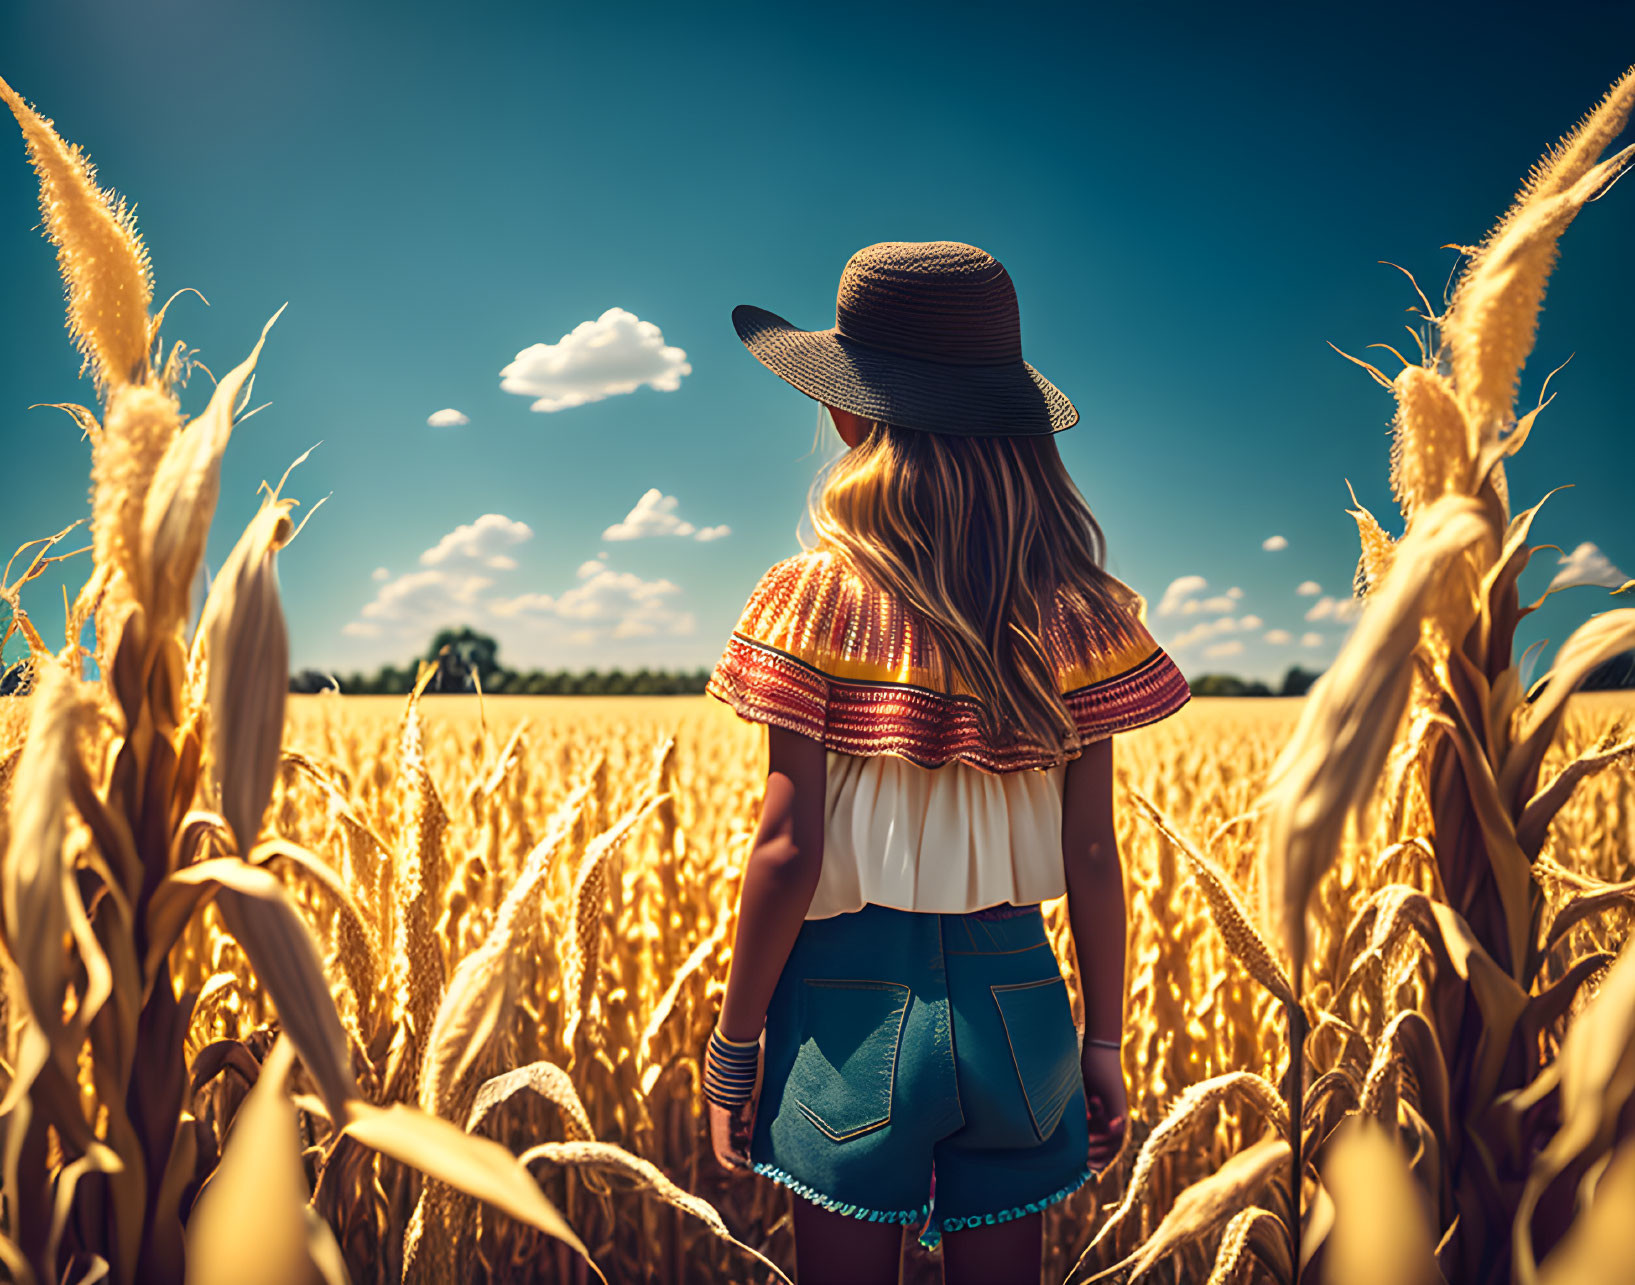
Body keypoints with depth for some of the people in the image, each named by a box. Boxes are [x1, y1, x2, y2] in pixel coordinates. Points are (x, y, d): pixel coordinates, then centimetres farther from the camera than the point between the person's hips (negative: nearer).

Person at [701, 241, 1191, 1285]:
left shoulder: (822, 596, -12)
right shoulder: (1078, 608, -3)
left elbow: (788, 850, -13)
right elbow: (1092, 852, -1)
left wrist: (734, 1045, -1)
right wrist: (1104, 1042, 10)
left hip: (855, 995, -3)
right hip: (1016, 993, 3)